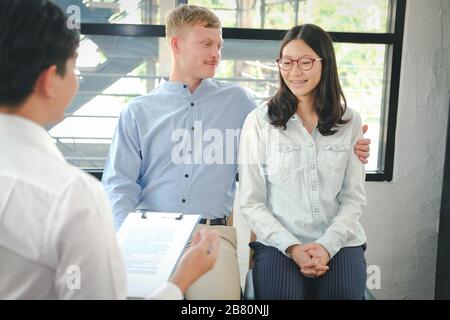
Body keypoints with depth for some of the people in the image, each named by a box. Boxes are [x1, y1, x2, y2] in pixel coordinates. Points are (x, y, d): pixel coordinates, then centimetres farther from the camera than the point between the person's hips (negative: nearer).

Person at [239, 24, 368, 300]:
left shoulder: (350, 122, 6)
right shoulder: (259, 121, -1)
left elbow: (354, 197, 4)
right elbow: (252, 202, -2)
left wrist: (326, 245, -10)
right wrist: (292, 247, -13)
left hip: (340, 242, 2)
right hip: (278, 243, -1)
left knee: (344, 292, -22)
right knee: (281, 292, -26)